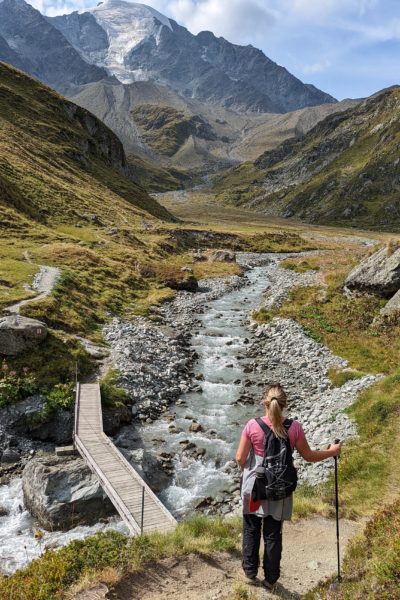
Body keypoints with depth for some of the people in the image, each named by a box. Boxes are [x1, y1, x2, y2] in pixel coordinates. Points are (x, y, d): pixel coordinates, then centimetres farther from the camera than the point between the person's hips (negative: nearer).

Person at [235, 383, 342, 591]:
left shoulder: (253, 425, -18)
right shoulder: (294, 427, -15)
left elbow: (240, 458, -11)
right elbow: (308, 456, -2)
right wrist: (332, 451, 15)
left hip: (254, 486, -1)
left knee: (251, 530, 21)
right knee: (273, 534, 18)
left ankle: (250, 572, 36)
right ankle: (270, 578, 33)